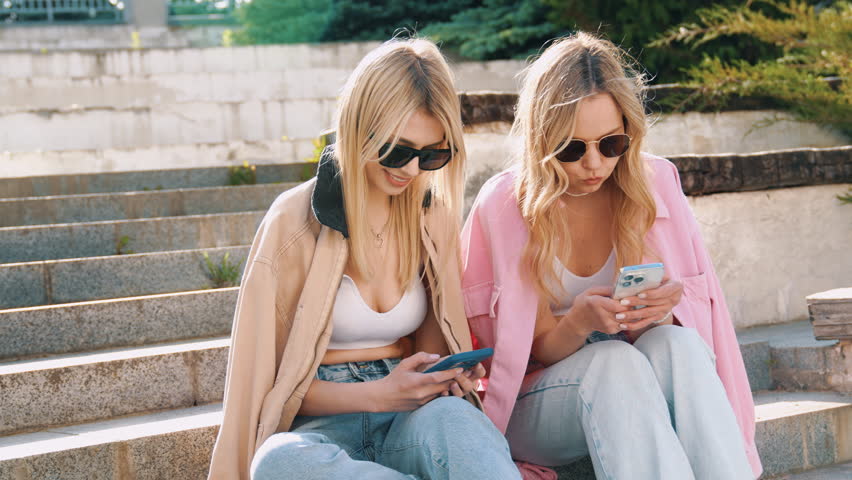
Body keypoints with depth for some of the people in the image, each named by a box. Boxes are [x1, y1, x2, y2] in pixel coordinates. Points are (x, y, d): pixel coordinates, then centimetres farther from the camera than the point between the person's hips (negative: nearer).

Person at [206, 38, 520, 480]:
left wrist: (446, 376, -8)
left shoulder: (433, 215, 8)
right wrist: (377, 396, -17)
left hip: (411, 421, 0)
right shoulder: (297, 220, -4)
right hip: (324, 424, 0)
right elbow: (269, 379, -3)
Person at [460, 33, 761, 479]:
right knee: (613, 361, -33)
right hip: (533, 405, -2)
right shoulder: (503, 206, -8)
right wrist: (579, 322, -27)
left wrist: (661, 313, -22)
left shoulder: (654, 183, -2)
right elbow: (528, 352, -5)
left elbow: (694, 315, 3)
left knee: (675, 344, -30)